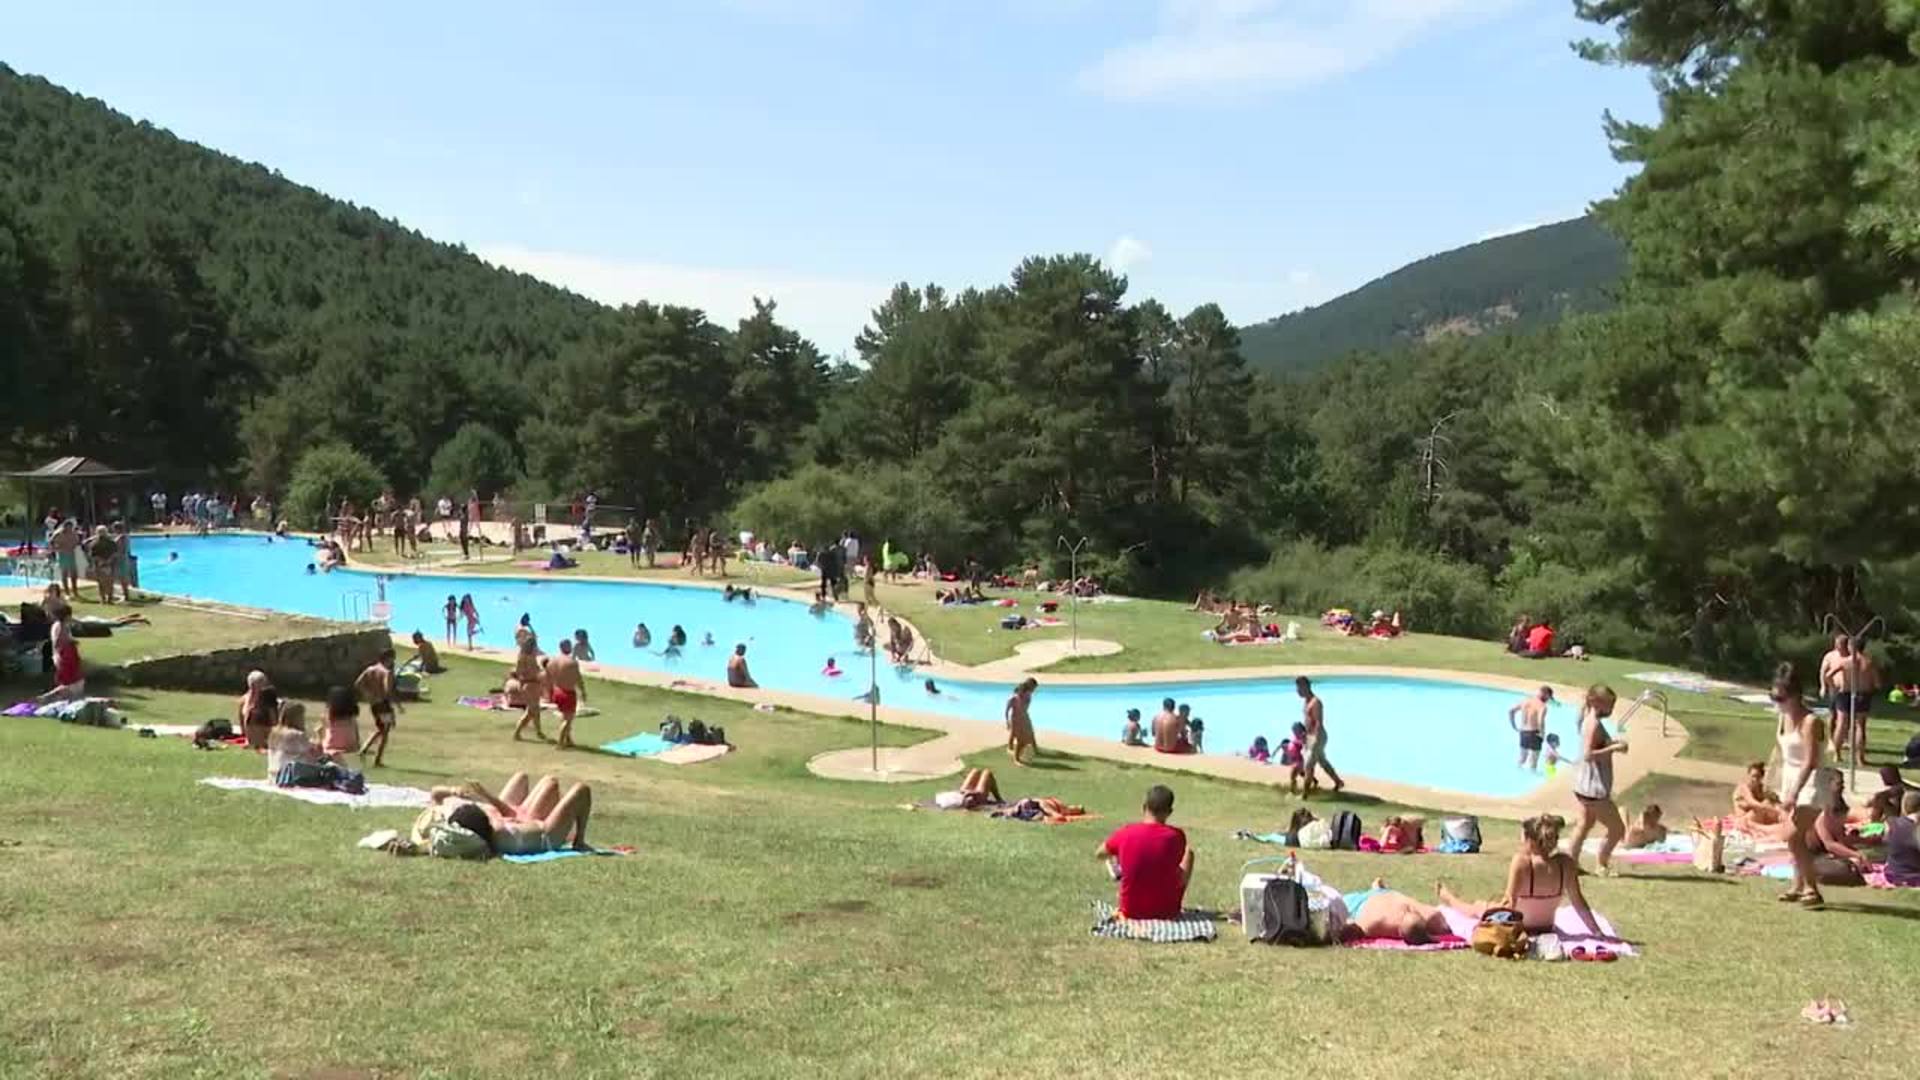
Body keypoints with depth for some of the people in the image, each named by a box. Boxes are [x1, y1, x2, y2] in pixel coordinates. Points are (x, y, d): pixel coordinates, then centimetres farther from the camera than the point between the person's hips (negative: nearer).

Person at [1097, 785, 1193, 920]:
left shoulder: (1125, 833, -14)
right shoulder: (1176, 836, -16)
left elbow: (1099, 855, 8)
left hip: (1131, 912, 1)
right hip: (1167, 913, -1)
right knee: (1188, 852, 19)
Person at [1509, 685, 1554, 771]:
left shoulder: (1526, 701, 5)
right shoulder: (1542, 706, -16)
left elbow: (1510, 711, 6)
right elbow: (1540, 721, -33)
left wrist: (1514, 727, 10)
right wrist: (1542, 733, -17)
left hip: (1523, 733, 6)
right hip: (1534, 734, -6)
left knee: (1522, 758, 21)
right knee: (1533, 762, 5)